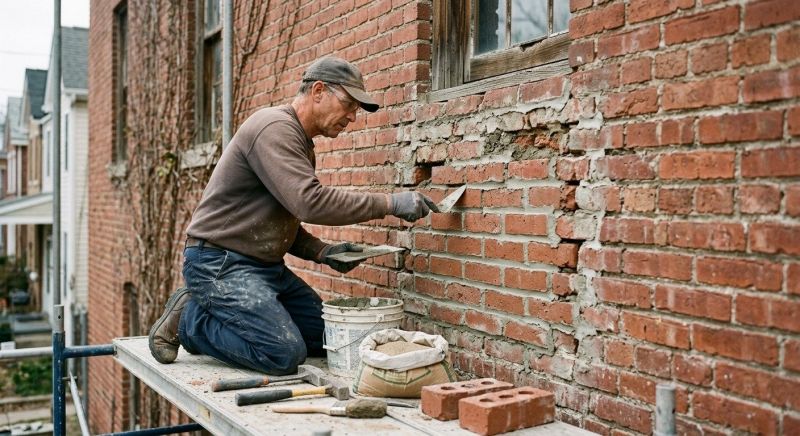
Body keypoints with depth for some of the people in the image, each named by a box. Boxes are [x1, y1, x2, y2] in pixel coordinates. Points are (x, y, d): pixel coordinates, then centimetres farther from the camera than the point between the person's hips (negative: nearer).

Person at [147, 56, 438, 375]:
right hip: (220, 262, -10)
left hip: (265, 264, 10)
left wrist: (323, 252, 2)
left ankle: (212, 317, 13)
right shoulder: (275, 128, -16)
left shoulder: (301, 143, 16)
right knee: (286, 354, -22)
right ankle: (190, 320, -1)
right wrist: (389, 204, -24)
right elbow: (310, 203, -29)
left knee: (326, 337, 4)